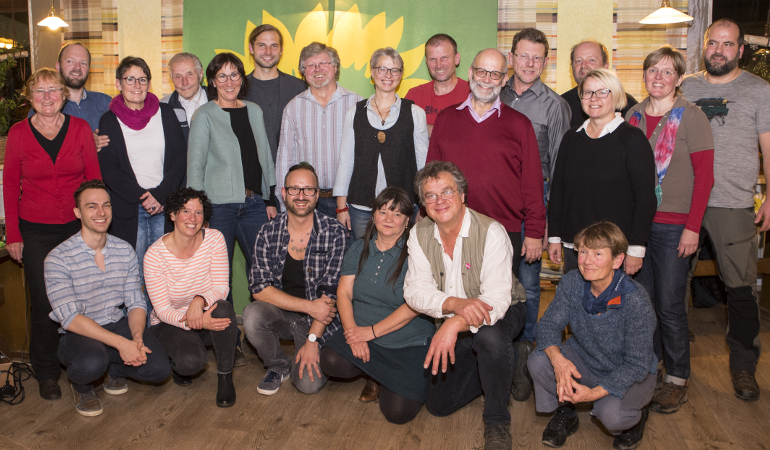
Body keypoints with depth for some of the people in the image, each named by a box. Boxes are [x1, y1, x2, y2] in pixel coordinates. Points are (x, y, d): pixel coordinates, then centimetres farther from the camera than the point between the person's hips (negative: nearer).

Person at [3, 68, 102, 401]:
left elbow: (94, 177, 4)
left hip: (77, 226, 1)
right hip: (36, 232, 0)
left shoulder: (80, 128, 1)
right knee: (43, 303, 4)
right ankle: (46, 374, 22)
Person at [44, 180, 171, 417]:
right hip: (79, 334, -4)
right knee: (92, 364, -37)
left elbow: (136, 303, 3)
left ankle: (115, 369, 15)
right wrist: (121, 343, -28)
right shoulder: (58, 259, -12)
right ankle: (82, 386, 2)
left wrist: (137, 338, -18)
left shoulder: (125, 250, 3)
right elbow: (70, 318, -20)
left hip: (119, 325, 4)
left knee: (159, 369, -19)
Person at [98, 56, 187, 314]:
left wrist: (160, 194, -9)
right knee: (134, 278, 1)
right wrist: (142, 196, -13)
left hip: (166, 205, 1)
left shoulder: (165, 113, 8)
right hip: (129, 210, -1)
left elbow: (179, 157, 3)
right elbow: (108, 169, -1)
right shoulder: (109, 121, 5)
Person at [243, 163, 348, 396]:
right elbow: (259, 287, -11)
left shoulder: (335, 232, -11)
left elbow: (332, 292, -12)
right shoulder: (268, 232, -5)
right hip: (281, 313, 2)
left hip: (319, 319, -2)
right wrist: (310, 306, -20)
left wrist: (312, 340, -18)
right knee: (252, 315, -29)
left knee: (309, 383, -20)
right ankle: (279, 367, 1)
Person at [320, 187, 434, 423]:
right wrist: (353, 332, -13)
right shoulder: (360, 248, 7)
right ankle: (375, 373, 8)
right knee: (331, 362, -24)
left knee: (398, 411, -18)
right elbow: (344, 292, 3)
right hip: (361, 331, 4)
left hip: (409, 342, -4)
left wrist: (372, 331, -16)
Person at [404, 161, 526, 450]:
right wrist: (456, 303, -37)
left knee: (490, 337, -41)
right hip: (450, 321, 5)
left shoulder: (491, 232, -24)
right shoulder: (420, 235, -9)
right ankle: (503, 363, 26)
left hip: (502, 313, -4)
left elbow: (497, 298, -32)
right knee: (438, 405, 5)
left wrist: (455, 324, -48)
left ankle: (497, 422, -14)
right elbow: (415, 291, -17)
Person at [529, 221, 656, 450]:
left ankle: (636, 415, 8)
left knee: (611, 414, -32)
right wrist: (558, 359, -36)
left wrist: (595, 392, -36)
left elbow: (637, 365, -25)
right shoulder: (571, 283, -17)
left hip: (631, 375, -3)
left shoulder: (636, 302, -29)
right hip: (584, 362, 4)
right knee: (538, 361, -23)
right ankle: (565, 413, 8)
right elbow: (548, 324, -14)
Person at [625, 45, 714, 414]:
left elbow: (704, 176, -8)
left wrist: (692, 227, -13)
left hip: (673, 225, -4)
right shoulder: (634, 116, 9)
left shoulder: (691, 117, -5)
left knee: (669, 304, 0)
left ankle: (677, 379, 16)